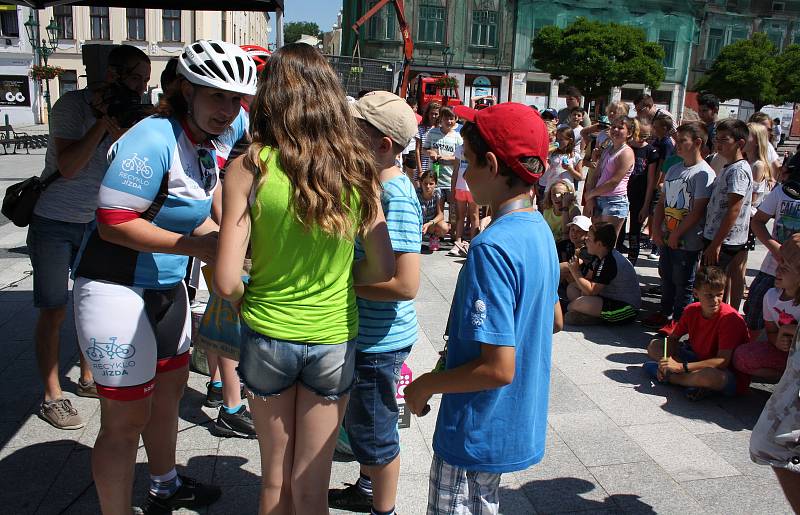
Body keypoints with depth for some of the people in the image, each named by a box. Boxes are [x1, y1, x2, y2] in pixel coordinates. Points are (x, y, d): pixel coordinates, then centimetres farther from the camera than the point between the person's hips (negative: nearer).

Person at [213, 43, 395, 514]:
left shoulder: (249, 169, -13)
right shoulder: (357, 168, -7)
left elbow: (226, 281, -15)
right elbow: (383, 269, -3)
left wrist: (246, 300, 6)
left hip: (267, 338, -1)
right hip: (334, 339, 1)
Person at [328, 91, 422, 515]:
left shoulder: (396, 197, -25)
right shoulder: (375, 185, 4)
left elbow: (405, 285, -30)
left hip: (380, 340, -9)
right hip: (363, 333, 9)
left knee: (374, 431, 11)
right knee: (359, 421, 27)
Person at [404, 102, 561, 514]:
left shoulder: (491, 247, -28)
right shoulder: (540, 231, 0)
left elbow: (499, 368, -29)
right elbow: (554, 321, 13)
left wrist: (427, 384, -15)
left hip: (477, 432, -8)